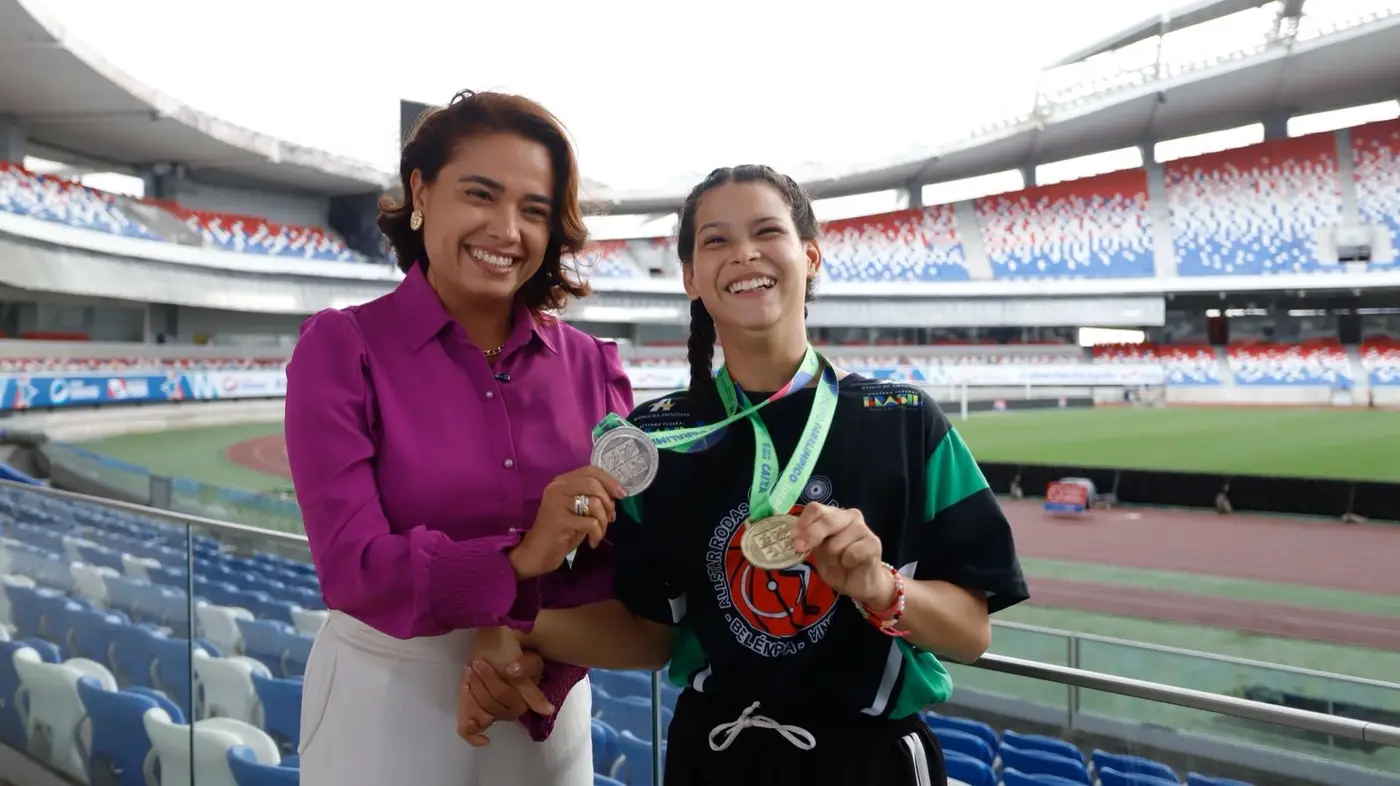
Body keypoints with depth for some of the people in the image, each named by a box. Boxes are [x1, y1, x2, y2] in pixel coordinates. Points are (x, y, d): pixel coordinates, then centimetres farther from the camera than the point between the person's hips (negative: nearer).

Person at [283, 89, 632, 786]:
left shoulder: (591, 364, -3)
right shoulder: (341, 347, -11)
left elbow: (622, 559, -3)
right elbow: (353, 567, -18)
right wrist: (518, 560, -32)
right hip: (386, 701, -2)